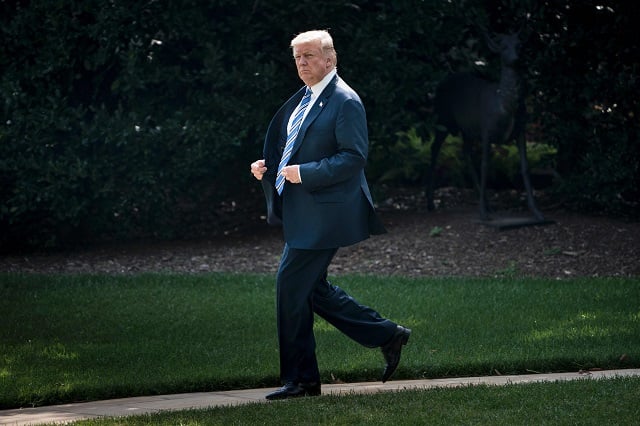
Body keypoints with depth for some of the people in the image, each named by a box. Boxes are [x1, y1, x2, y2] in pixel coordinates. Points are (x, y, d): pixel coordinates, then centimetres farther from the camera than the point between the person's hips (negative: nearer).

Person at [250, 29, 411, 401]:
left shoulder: (345, 101, -13)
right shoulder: (301, 100, 16)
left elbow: (354, 157, -19)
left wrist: (304, 173, -23)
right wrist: (267, 167, 7)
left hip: (324, 214, -10)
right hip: (301, 215, 10)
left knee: (291, 286, -8)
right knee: (313, 289, 13)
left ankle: (300, 380, 2)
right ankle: (388, 335, 24)